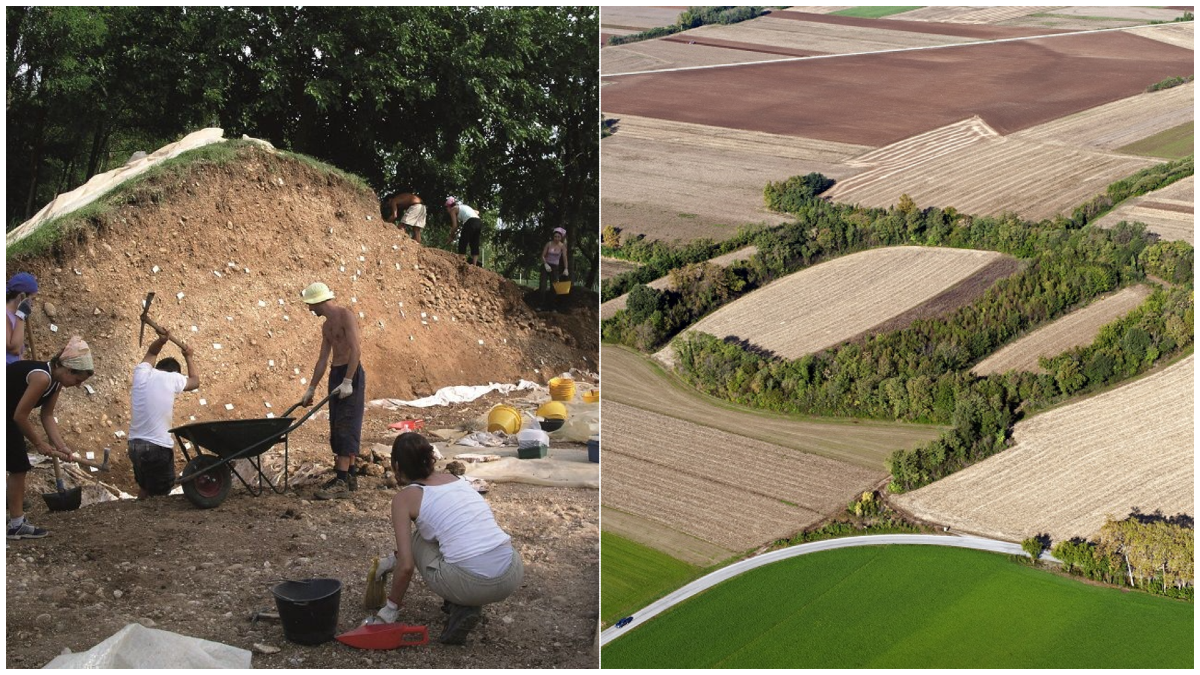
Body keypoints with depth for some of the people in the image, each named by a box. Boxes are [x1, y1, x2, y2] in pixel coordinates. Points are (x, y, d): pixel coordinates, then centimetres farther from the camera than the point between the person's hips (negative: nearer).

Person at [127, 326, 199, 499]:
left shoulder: (142, 373, 6)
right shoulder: (172, 378, -4)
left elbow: (151, 353, 29)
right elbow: (195, 381, 17)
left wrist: (161, 341, 10)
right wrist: (188, 358, 30)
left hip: (134, 445, 6)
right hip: (159, 447, -6)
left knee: (143, 487, 22)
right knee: (160, 493, 4)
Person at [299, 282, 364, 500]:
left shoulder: (345, 316, -10)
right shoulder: (326, 326, 17)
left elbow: (356, 350, -19)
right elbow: (322, 359, 21)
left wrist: (347, 381, -25)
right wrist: (311, 388, 21)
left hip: (351, 375, -9)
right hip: (335, 375, 9)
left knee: (346, 427, -12)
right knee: (337, 428, 11)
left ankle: (341, 482, -15)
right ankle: (348, 477, 18)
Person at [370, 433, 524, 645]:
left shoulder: (404, 497, 5)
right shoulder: (452, 478, 23)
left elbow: (406, 566, 0)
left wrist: (391, 607, 16)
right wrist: (395, 558, 46)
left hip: (472, 582, -6)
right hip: (513, 575, 6)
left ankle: (460, 608, 9)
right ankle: (468, 603, 18)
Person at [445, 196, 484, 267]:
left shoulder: (453, 209, 12)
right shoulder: (464, 206, 32)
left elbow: (455, 226, 5)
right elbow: (477, 212, 37)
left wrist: (451, 238, 13)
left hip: (470, 223, -7)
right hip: (479, 222, 7)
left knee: (462, 243, 0)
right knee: (474, 245, 11)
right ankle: (474, 265, 4)